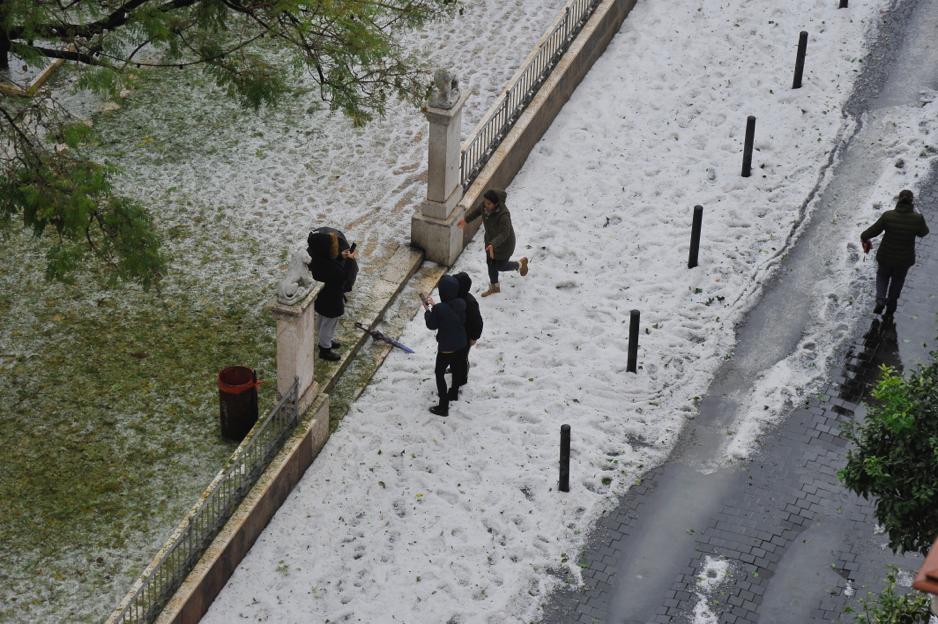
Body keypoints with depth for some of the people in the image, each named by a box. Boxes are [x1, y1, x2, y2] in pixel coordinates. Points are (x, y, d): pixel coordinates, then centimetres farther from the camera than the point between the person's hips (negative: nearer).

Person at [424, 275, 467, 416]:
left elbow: (432, 325, -15)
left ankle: (443, 407, 17)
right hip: (461, 344, 6)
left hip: (446, 347, -6)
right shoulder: (461, 304, -13)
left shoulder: (439, 309, -30)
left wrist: (428, 309, 1)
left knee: (439, 373, 13)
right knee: (457, 369, 28)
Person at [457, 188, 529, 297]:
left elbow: (504, 233, -43)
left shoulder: (503, 215, -41)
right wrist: (466, 219, 2)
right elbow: (477, 210, 4)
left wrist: (493, 245, -56)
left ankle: (520, 264, 45)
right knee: (490, 263, 22)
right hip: (491, 240, 7)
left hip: (504, 243, -7)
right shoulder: (485, 205, -20)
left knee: (500, 265, 14)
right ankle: (494, 287, 46)